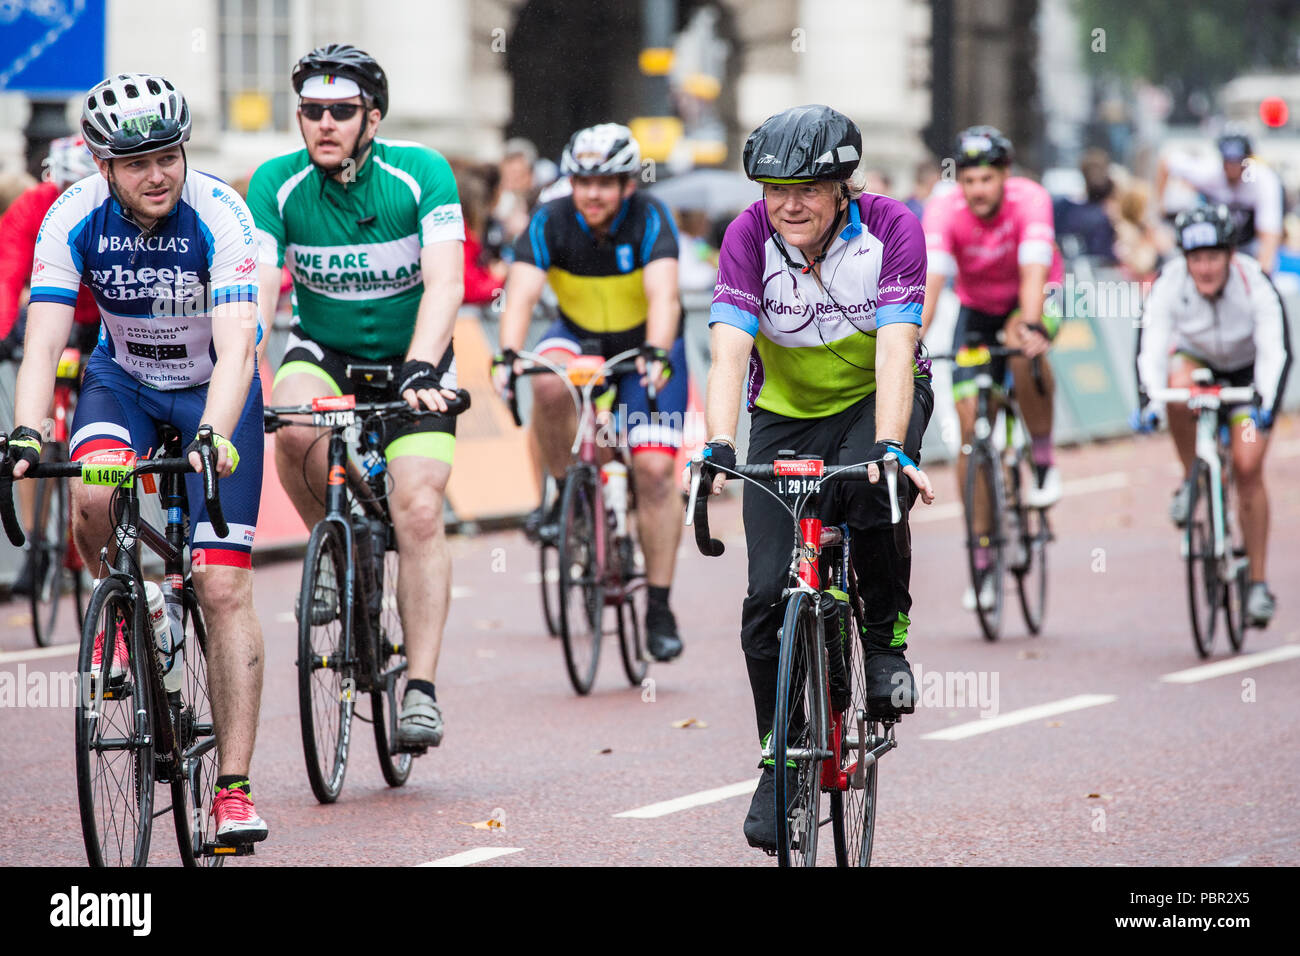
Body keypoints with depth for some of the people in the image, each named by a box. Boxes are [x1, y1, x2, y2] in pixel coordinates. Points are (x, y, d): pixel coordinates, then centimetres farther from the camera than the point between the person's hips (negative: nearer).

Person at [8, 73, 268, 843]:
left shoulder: (221, 217, -28)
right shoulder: (75, 219, -21)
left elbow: (236, 344, -37)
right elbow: (43, 340, -26)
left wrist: (212, 437, -53)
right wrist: (26, 433, -43)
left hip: (214, 390, -2)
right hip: (123, 381, 2)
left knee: (224, 586, -12)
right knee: (96, 494, -32)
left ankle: (236, 788, -8)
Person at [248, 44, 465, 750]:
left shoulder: (421, 174, -19)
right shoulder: (277, 183, -14)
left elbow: (445, 282, -28)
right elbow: (256, 291, -23)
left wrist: (419, 369, -44)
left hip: (410, 355, -1)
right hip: (323, 351, 1)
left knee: (419, 510, -18)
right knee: (293, 427, -33)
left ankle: (421, 689, -12)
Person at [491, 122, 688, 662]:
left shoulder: (649, 221, -24)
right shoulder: (551, 223, -20)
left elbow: (663, 295, -38)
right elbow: (522, 293, -33)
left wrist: (656, 355, -57)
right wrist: (507, 355, -51)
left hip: (647, 346, -1)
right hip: (579, 337, 1)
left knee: (654, 469, -14)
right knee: (549, 384, -35)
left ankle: (659, 608, -5)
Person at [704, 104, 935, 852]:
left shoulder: (890, 229, -24)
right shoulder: (750, 236, -21)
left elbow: (895, 348, -33)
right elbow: (730, 350, -30)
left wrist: (890, 449, -47)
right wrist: (718, 446, -46)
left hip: (876, 398, -2)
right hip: (785, 412, 2)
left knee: (873, 495, -36)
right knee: (769, 596, -8)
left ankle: (887, 638, -9)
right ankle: (781, 764, 8)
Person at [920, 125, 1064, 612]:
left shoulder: (1030, 200, -28)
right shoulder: (944, 212, -24)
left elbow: (1034, 270, -40)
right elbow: (930, 278, -36)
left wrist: (1029, 327, -57)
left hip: (1033, 298, -2)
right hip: (978, 309, 2)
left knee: (1025, 348, -38)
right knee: (971, 426, -7)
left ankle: (1043, 459, -16)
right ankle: (982, 558, 3)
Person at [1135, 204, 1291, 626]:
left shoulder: (1255, 283, -31)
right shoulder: (1169, 284, -28)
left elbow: (1276, 350, -38)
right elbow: (1150, 346, -35)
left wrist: (1265, 403, -55)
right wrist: (1148, 398, -53)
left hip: (1247, 371, -1)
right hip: (1195, 359, 1)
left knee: (1248, 468, -14)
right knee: (1179, 391, -36)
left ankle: (1259, 582, -3)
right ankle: (1190, 481, -10)